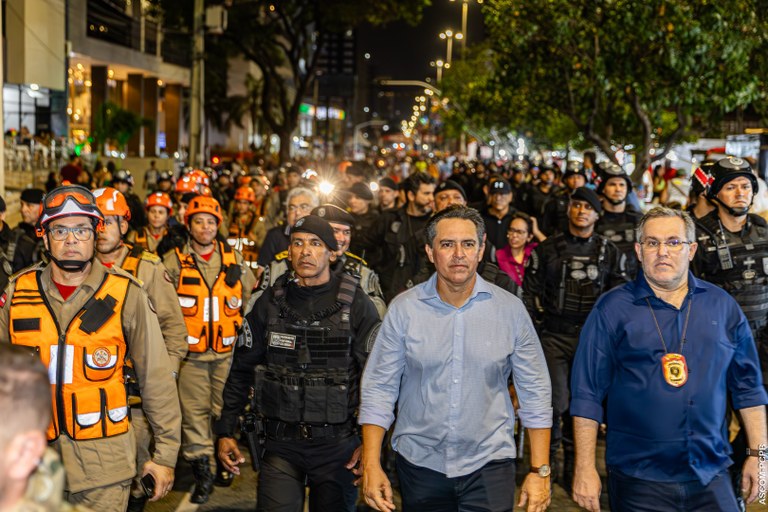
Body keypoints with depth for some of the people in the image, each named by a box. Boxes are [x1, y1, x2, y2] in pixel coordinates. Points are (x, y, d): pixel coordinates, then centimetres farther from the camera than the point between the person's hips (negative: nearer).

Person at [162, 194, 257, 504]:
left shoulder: (234, 259, 7)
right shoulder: (174, 261, 0)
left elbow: (252, 296, 18)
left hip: (227, 350, 2)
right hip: (190, 352, -2)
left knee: (225, 409, 9)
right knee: (195, 412, 0)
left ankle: (224, 462, 27)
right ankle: (202, 474, 8)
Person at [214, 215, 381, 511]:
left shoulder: (355, 303, -5)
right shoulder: (271, 303, 3)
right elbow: (242, 370, 9)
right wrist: (225, 432, 6)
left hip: (337, 444, -1)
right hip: (281, 444, 2)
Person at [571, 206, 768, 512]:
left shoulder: (722, 306, 6)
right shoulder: (612, 309, -3)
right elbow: (588, 393, -4)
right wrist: (585, 470, -7)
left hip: (711, 475, 3)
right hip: (637, 478, -2)